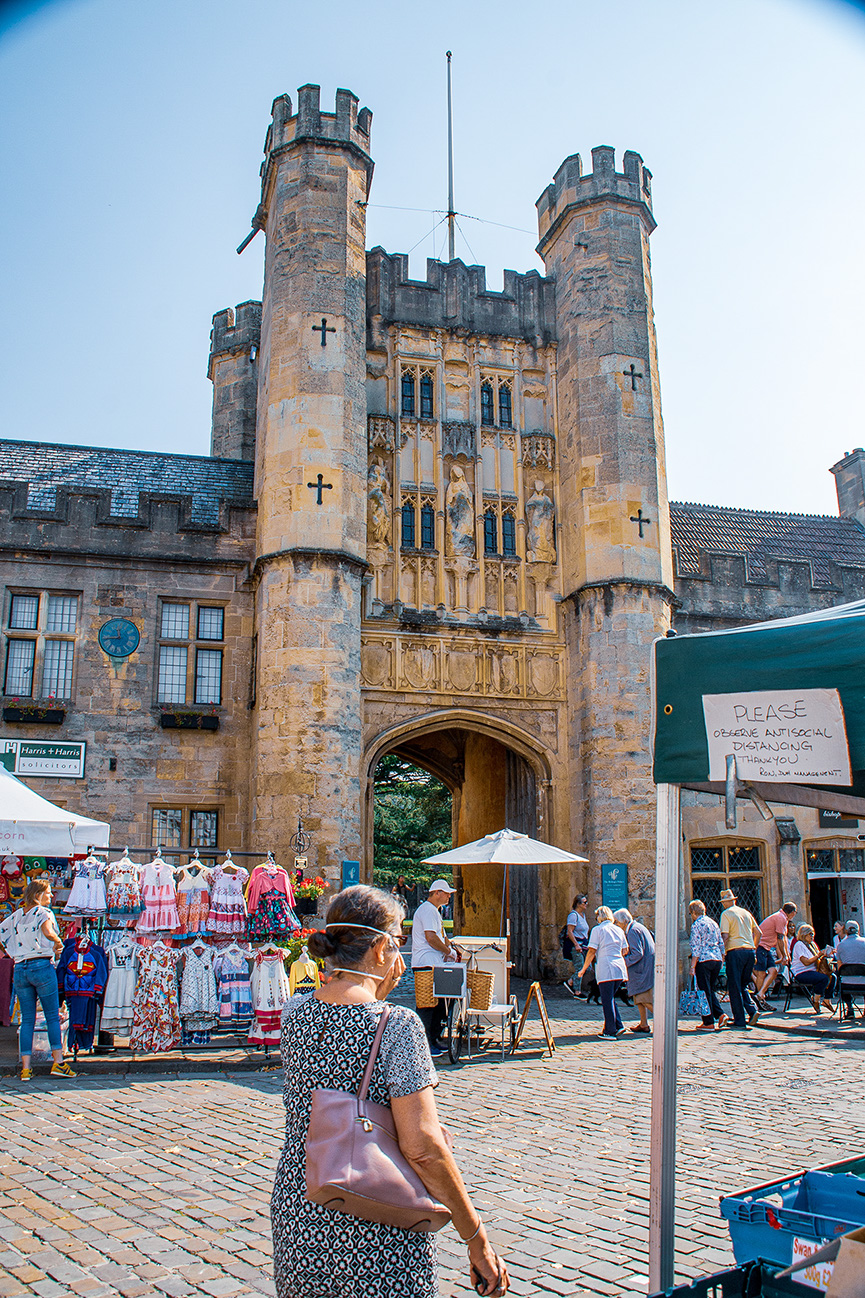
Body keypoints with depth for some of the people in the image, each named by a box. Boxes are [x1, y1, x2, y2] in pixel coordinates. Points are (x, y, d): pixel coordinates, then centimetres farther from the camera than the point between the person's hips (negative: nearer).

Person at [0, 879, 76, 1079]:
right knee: (53, 1016, 1)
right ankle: (58, 1063, -2)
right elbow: (48, 932, -23)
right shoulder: (43, 913, -4)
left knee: (27, 1019, 8)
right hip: (42, 966, -5)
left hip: (20, 969, 5)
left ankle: (25, 1068, 5)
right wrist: (58, 942, -5)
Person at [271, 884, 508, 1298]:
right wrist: (477, 1238, -13)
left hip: (298, 1218, 5)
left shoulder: (293, 1012, -2)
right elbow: (423, 1147, -21)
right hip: (380, 1236, -5)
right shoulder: (398, 1025, -19)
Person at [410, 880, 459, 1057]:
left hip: (435, 965, 11)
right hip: (426, 964, -11)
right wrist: (449, 951, -12)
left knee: (438, 1002, 12)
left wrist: (451, 947, 12)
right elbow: (431, 938, -22)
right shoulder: (427, 910, -14)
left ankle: (434, 1041, 19)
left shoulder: (434, 911, 21)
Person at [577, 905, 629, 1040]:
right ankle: (618, 1025, 11)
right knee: (610, 998, 18)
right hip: (620, 969, 6)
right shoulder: (619, 930, 13)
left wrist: (583, 969, 1)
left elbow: (592, 951, -7)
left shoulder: (597, 930, -3)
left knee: (607, 1000, 1)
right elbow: (625, 951, 17)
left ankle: (610, 1031, 3)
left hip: (606, 970, -6)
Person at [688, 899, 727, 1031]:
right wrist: (721, 961, 22)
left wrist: (692, 966, -11)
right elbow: (721, 944, 16)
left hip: (704, 961, -7)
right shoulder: (713, 923, 14)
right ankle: (720, 1014, 3)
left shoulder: (696, 925, -8)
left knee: (704, 992, 0)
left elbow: (696, 948, -12)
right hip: (717, 959, 7)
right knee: (711, 990, 18)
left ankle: (708, 1023, 3)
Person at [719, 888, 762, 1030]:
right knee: (743, 985, 17)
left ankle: (740, 1020, 0)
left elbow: (725, 936, -12)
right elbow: (758, 932, 18)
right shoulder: (746, 912, 16)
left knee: (735, 987, 0)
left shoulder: (726, 914, -3)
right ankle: (752, 1010, -3)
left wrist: (722, 953, -6)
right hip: (750, 951, 6)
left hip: (735, 951, -6)